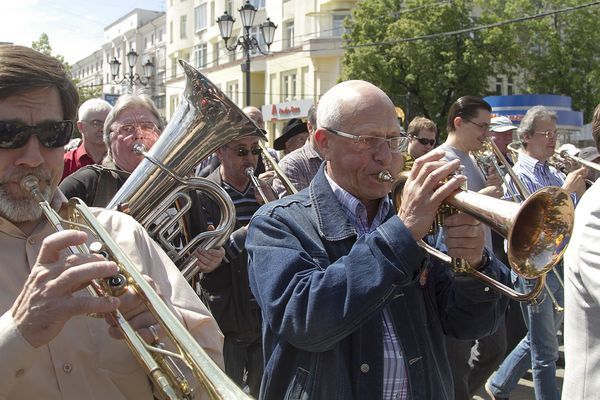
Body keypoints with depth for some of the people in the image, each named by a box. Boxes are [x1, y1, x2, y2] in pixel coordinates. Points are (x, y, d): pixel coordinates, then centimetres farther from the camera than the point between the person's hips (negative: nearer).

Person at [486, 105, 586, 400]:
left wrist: (579, 184, -7)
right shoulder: (517, 175, -11)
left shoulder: (554, 174, 11)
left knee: (539, 339, 21)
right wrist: (564, 190, -23)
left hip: (559, 265, 8)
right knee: (546, 351, 2)